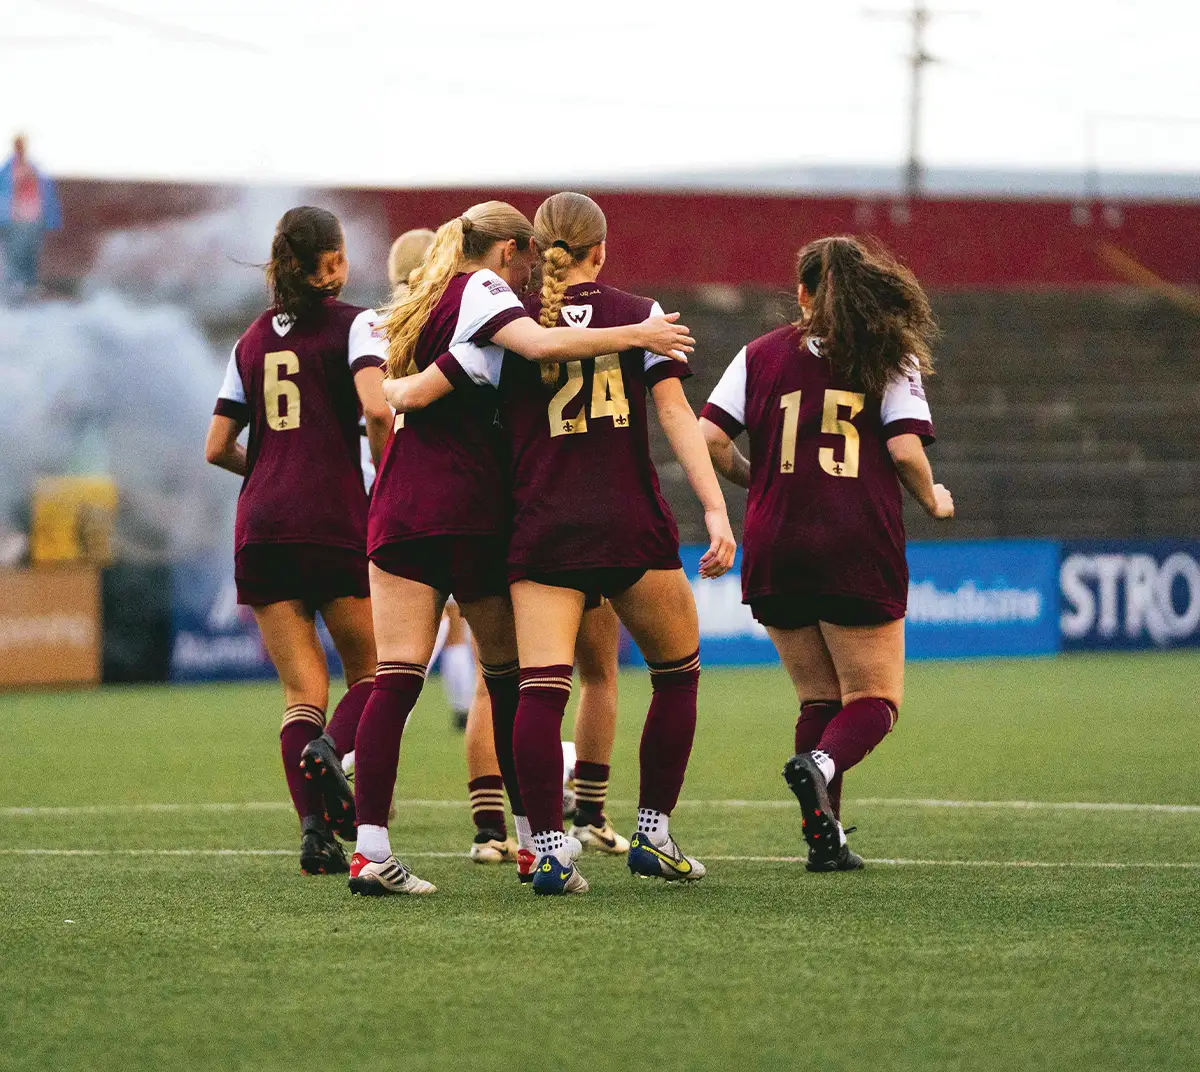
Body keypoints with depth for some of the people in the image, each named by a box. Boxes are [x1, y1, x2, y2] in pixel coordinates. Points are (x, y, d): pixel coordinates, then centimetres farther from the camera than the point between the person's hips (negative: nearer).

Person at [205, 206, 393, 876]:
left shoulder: (253, 340, 15)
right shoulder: (353, 323, 1)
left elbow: (218, 448, 14)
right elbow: (376, 407, -16)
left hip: (261, 523, 4)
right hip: (334, 519, -4)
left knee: (303, 691, 5)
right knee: (372, 669, 10)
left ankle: (314, 832, -14)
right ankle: (333, 749, -22)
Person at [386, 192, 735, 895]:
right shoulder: (638, 316, 5)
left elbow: (413, 394, 3)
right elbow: (676, 412, -3)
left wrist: (385, 388, 26)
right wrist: (716, 510, -7)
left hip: (542, 529, 0)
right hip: (632, 524, 0)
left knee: (542, 688, -7)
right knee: (678, 672, 18)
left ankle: (549, 850, -18)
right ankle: (655, 835, 15)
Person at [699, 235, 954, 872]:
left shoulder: (762, 354, 9)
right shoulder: (891, 359, 3)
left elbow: (710, 438, 1)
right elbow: (905, 449, -7)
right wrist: (932, 501, 13)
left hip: (774, 552, 3)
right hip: (858, 552, -3)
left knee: (819, 698, 16)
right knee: (875, 698, 7)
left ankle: (824, 839, 4)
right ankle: (820, 765, -25)